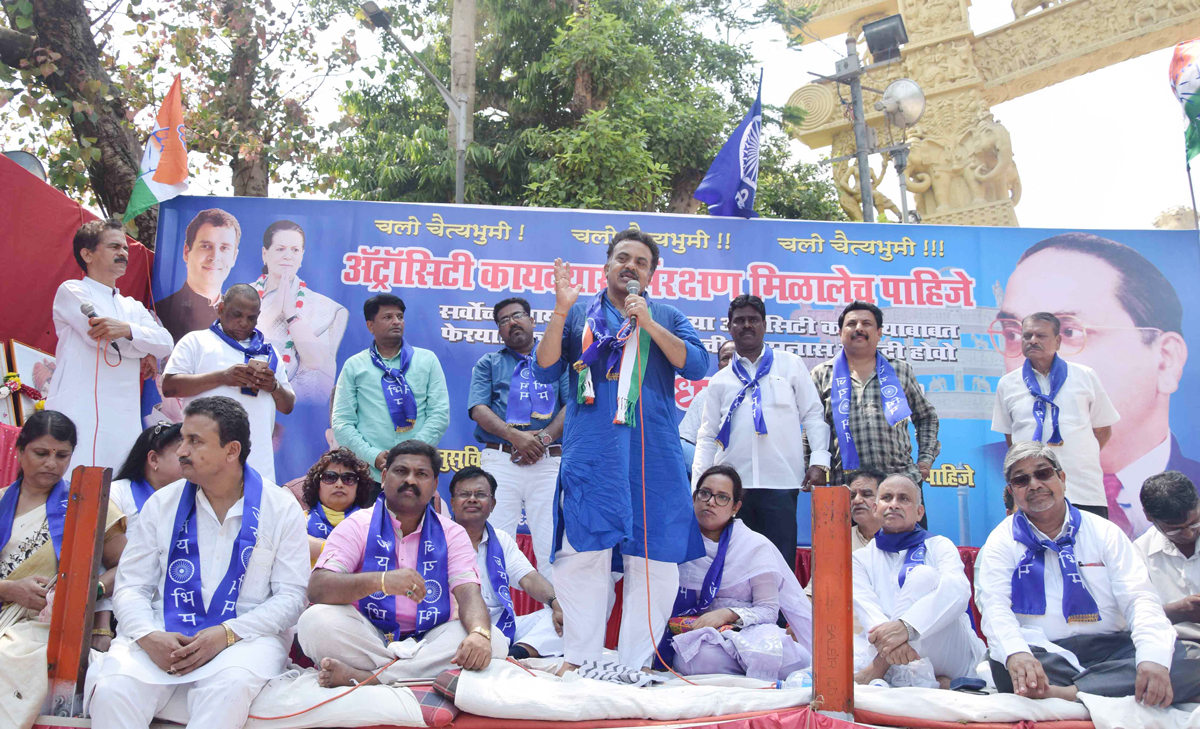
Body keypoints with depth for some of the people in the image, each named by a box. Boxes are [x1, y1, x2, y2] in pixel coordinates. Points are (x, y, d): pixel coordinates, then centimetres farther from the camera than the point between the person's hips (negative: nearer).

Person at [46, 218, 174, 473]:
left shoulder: (132, 307, 24)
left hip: (125, 422, 6)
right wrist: (147, 349, 9)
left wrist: (128, 330, -13)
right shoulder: (71, 291, 6)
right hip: (79, 417, -6)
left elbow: (166, 342, 6)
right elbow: (107, 340, -8)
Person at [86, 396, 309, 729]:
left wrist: (227, 634, -16)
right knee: (112, 687, -28)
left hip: (246, 635, -2)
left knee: (228, 687, -35)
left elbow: (291, 596, -2)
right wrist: (149, 636, -15)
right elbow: (131, 586, 6)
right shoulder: (162, 503, 10)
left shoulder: (282, 508, 2)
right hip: (163, 633, 2)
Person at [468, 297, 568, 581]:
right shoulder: (488, 363, 20)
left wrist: (544, 438, -10)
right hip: (499, 460, 1)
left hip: (549, 461, 0)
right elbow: (478, 409, 5)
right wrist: (515, 436, -12)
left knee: (552, 546, -6)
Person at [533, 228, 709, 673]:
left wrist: (648, 323, -7)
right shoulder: (579, 314, 15)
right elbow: (546, 372, 6)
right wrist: (561, 310, -4)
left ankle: (636, 664, 7)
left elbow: (697, 366, 1)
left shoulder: (667, 317, 17)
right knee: (582, 553, -4)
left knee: (653, 558, -1)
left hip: (653, 454, 1)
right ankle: (579, 660, 4)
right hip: (590, 454, -1)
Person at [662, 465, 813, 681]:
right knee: (696, 659, -37)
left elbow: (768, 610, 0)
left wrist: (728, 614, -18)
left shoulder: (756, 546, 6)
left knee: (767, 644, -37)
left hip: (746, 633, -1)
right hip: (695, 633, 1)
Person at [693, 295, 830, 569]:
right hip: (731, 483, 2)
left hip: (780, 483, -2)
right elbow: (707, 435, 14)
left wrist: (819, 461, -3)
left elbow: (813, 415, 9)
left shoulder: (790, 365, 12)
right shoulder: (720, 380, 16)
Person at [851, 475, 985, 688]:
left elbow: (958, 590, -14)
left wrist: (905, 626, -34)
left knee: (924, 575, -24)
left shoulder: (938, 546, 9)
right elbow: (865, 605, -6)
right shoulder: (862, 558, 15)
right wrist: (887, 639, -32)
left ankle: (879, 669, -27)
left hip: (951, 657, -1)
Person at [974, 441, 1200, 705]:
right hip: (1042, 654, -2)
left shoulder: (1103, 532, 11)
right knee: (1005, 664, -36)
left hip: (1108, 648, 3)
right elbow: (994, 606, -8)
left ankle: (1064, 693, -32)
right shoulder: (1002, 541, 7)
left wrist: (1153, 657, -22)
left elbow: (1139, 599, 0)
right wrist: (1016, 653, -32)